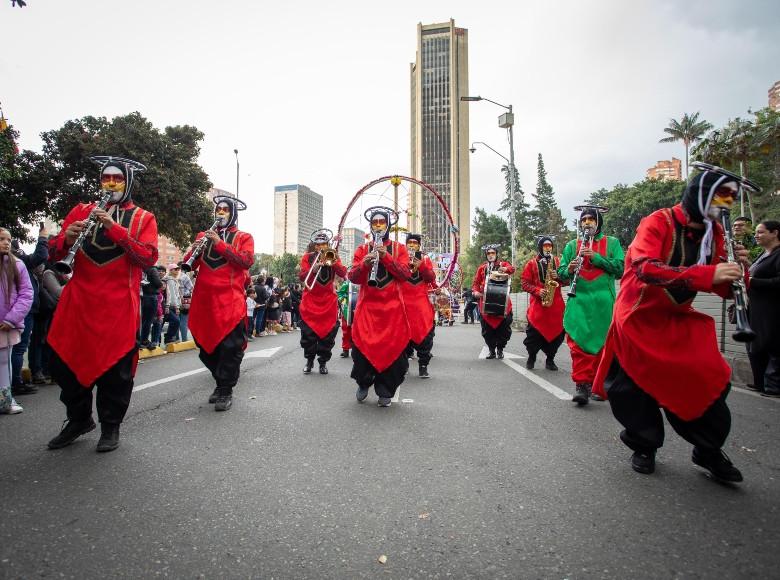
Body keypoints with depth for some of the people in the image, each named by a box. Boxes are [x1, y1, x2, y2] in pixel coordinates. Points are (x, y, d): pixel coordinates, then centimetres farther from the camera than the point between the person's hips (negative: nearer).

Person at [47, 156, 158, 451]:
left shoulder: (143, 218, 5)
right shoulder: (81, 211, 14)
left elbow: (149, 257, -11)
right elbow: (53, 252, 10)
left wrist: (114, 228, -19)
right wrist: (67, 240, -12)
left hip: (119, 305, -4)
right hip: (78, 300, 4)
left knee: (116, 366, 1)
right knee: (64, 360, 9)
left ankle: (110, 426, 19)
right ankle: (79, 419, 30)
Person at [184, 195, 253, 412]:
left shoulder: (243, 237, 7)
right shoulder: (203, 235, 17)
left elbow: (247, 261, -11)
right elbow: (190, 265, 11)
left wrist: (220, 244, -16)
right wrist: (195, 249, -9)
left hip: (230, 301, -4)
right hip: (204, 300, 5)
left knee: (230, 347, -5)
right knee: (206, 345, 12)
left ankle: (226, 391, 5)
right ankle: (221, 381, 28)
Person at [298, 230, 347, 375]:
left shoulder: (334, 257, 8)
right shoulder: (307, 257, 5)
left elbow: (343, 274, -7)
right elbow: (302, 276, -6)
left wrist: (332, 262, -21)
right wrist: (313, 269, -23)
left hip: (329, 301, 1)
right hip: (310, 301, 0)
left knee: (328, 333, 1)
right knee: (308, 333, 0)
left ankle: (323, 362, 13)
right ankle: (309, 360, 17)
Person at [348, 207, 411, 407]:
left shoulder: (399, 248, 8)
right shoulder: (362, 249, 11)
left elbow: (405, 274, -7)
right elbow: (353, 277, 0)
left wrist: (386, 256, -17)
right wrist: (364, 264, -19)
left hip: (392, 307, 0)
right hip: (367, 306, 1)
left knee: (392, 347, -2)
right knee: (362, 345, -4)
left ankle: (385, 392, 14)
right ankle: (363, 383, 23)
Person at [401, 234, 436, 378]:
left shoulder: (425, 259, 10)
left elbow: (431, 278, 1)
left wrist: (421, 266, -13)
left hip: (422, 302, 1)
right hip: (404, 301, -1)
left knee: (425, 333, -4)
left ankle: (423, 366, 5)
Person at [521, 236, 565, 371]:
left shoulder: (557, 262, 13)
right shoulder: (532, 263, 5)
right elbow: (524, 283, 0)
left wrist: (558, 276, -8)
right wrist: (537, 291, -14)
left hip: (556, 304, 3)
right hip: (537, 304, -3)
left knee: (557, 332, 2)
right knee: (534, 333, -4)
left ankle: (550, 359, 18)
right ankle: (531, 357, 17)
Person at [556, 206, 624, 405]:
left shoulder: (612, 243, 11)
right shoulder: (572, 245, 14)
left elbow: (621, 268, -3)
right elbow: (561, 274, 10)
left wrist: (596, 257, -12)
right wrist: (569, 270, -13)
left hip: (604, 302, 0)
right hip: (578, 301, 0)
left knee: (602, 343, 5)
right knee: (578, 342, -8)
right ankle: (581, 385, -5)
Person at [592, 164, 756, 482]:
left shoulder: (714, 233, 4)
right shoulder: (659, 221, -16)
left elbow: (724, 290, 6)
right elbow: (644, 268, -33)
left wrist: (736, 268, -15)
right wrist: (706, 274, -38)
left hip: (679, 320, 5)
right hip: (639, 318, -5)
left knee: (710, 379, -5)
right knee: (632, 389, 1)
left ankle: (709, 451, 19)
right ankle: (644, 444, 27)